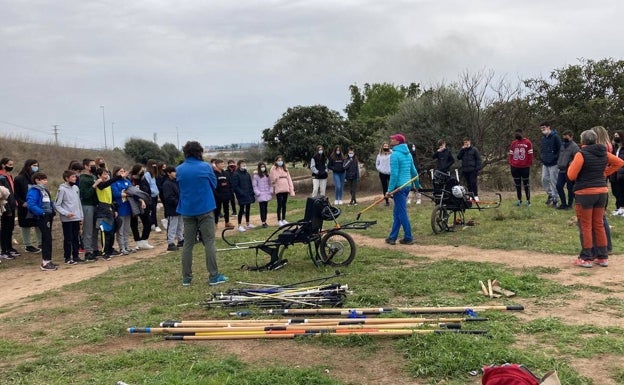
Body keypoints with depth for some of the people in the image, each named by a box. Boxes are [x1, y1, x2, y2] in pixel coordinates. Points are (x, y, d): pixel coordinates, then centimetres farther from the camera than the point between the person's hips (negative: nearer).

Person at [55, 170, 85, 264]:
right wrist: (66, 213, -21)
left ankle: (75, 256, 21)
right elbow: (57, 205, -11)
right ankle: (67, 258, 8)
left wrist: (81, 216, 12)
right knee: (68, 239, 0)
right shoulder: (62, 189, -10)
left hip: (76, 218, 6)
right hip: (67, 219, -6)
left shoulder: (76, 188, 9)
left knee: (76, 238, 12)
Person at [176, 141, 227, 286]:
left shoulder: (179, 170, 1)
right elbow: (214, 184, 5)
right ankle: (214, 276, 3)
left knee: (188, 244, 8)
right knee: (209, 242, 2)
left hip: (187, 210, 3)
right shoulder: (205, 167, -8)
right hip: (205, 209, -3)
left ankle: (186, 278, 12)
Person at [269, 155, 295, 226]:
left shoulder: (285, 169, 12)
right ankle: (279, 220, 5)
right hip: (278, 190, -5)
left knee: (284, 205, 11)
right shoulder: (274, 169, -2)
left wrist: (291, 190, 6)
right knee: (280, 205, -4)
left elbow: (289, 179, 11)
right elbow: (272, 179, -7)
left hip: (285, 189, 5)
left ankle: (284, 219, 20)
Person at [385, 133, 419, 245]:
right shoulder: (408, 154, 12)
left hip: (399, 187, -8)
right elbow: (414, 171, 18)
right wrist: (418, 185, 29)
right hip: (407, 185, 8)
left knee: (402, 213, -2)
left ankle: (408, 238, 2)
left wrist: (390, 190, -17)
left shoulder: (395, 155, -14)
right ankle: (392, 237, 17)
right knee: (397, 213, 13)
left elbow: (394, 174, -18)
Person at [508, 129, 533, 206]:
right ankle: (519, 200, 18)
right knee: (517, 184, 9)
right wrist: (510, 164, 6)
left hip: (525, 167, -4)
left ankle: (528, 200, 8)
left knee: (526, 184, 2)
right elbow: (511, 154, 13)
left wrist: (530, 164, -7)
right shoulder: (513, 143, 10)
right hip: (515, 167, 4)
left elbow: (530, 154, -3)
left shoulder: (527, 142, -3)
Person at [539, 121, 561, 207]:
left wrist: (555, 158, -15)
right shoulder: (543, 138, 12)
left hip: (553, 164, -7)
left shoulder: (555, 137, -11)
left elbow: (560, 149, -14)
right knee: (544, 180, 7)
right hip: (545, 164, 7)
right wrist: (542, 157, 12)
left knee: (554, 181, -2)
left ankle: (554, 200, 6)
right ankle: (550, 194, 26)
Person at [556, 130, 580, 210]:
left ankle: (570, 204, 14)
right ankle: (563, 203, 16)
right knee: (559, 186, 5)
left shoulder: (574, 146, -11)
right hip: (562, 170, 8)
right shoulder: (563, 145, 14)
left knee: (570, 188, 3)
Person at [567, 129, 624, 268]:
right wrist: (605, 173, 15)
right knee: (599, 225, 14)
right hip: (602, 192, 6)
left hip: (585, 193, -6)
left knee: (586, 226, 1)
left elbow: (571, 176, -15)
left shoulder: (581, 154, -14)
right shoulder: (603, 153, 6)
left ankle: (586, 258, 4)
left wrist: (571, 165, 3)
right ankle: (603, 257, 18)